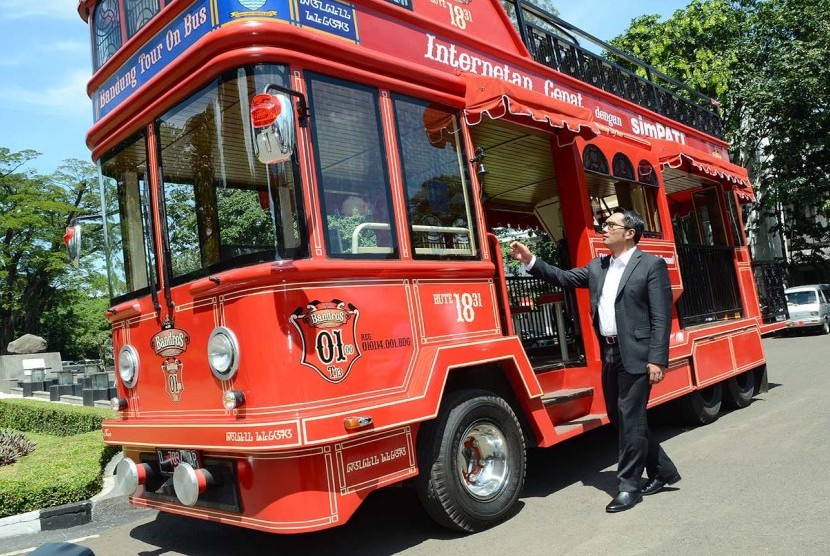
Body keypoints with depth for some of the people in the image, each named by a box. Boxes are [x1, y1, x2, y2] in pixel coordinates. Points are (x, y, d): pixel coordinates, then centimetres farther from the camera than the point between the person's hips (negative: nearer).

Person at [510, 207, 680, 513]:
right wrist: (530, 260, 4)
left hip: (636, 355, -8)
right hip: (609, 353, 8)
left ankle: (630, 485, 14)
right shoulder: (597, 267, 14)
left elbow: (661, 316, -12)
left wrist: (657, 360, -18)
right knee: (619, 418, 14)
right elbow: (564, 278, 15)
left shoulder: (652, 265, -7)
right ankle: (662, 470, 31)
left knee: (631, 420, -1)